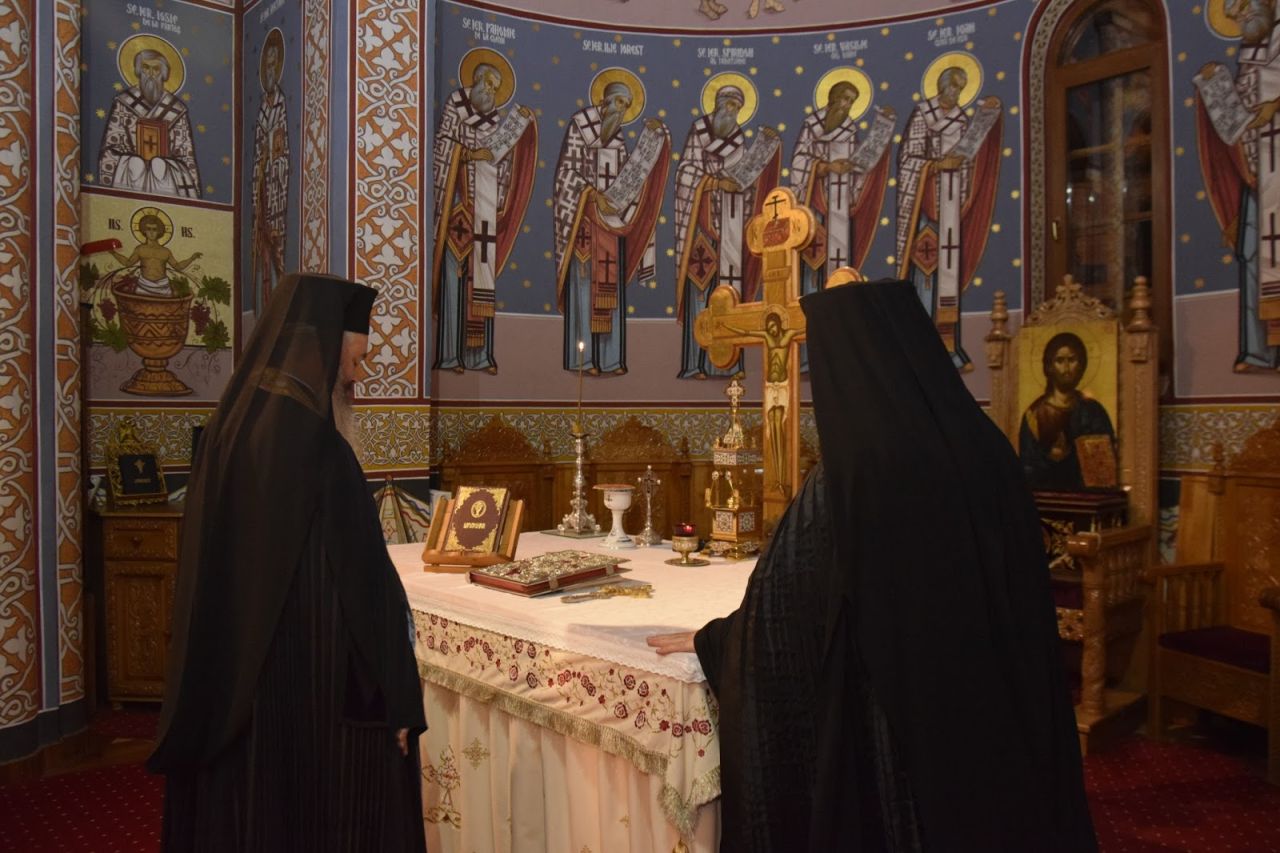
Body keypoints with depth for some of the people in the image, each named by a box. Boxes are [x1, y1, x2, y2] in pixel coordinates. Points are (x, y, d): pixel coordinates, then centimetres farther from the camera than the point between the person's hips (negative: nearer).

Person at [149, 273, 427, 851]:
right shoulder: (307, 439, -22)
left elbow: (225, 570, 12)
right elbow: (360, 582, -21)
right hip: (312, 687, -9)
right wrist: (395, 697, -14)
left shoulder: (233, 424, 5)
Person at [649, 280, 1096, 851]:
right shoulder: (987, 448, -6)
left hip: (894, 713, -5)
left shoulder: (849, 473, -21)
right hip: (998, 704, 5)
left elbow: (777, 601, -10)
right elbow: (1024, 592, 5)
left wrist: (706, 640, 7)